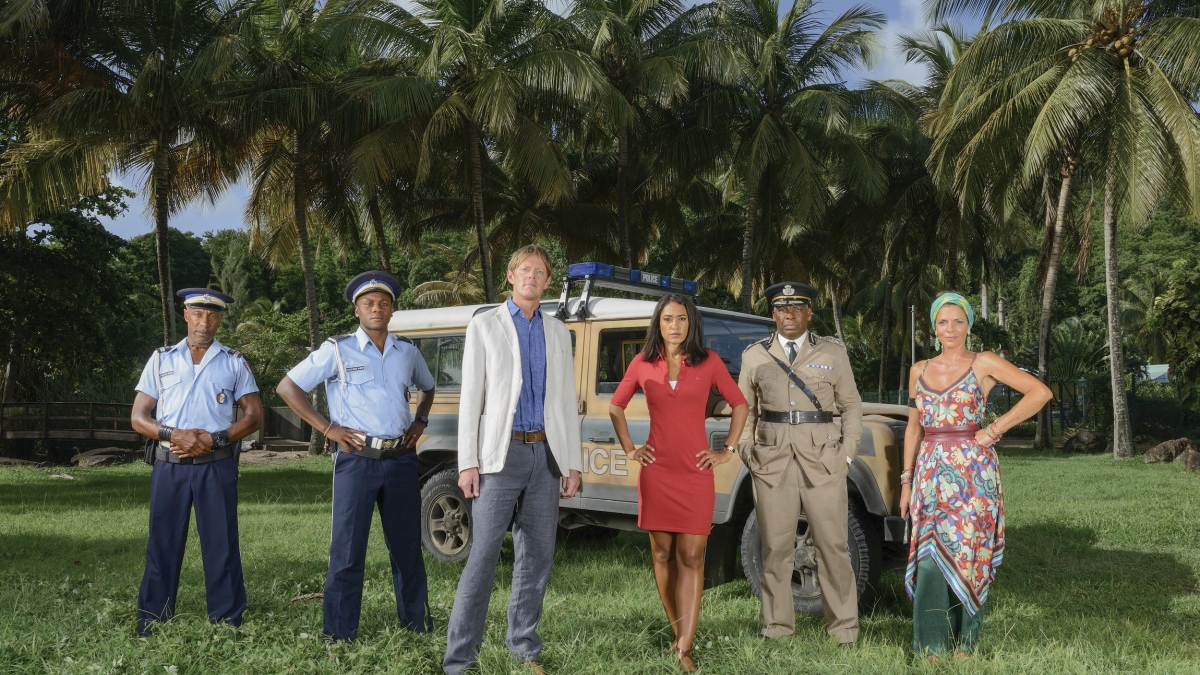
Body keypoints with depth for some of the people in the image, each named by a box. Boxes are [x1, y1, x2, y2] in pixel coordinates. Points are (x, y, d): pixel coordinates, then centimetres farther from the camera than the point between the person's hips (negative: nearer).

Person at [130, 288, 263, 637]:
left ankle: (227, 627, 6)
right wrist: (175, 435, -12)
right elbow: (138, 418, 7)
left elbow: (254, 416, 5)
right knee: (162, 546, 3)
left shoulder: (234, 363, 9)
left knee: (222, 546, 0)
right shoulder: (162, 359, 10)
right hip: (169, 465, 1)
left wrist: (215, 439, -10)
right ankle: (150, 630, 10)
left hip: (217, 466, -1)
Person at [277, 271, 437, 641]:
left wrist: (420, 422, 14)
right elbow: (288, 387, 0)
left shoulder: (407, 351, 11)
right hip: (356, 459, -4)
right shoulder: (338, 350, -1)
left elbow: (427, 388, 31)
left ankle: (417, 621, 21)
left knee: (407, 545, 10)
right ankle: (340, 633, 7)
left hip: (401, 459, 4)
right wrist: (327, 428, -5)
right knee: (347, 548, -1)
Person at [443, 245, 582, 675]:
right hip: (500, 455, -4)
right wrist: (467, 463, -9)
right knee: (483, 556, -7)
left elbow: (567, 400, 14)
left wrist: (573, 463, 8)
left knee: (537, 556, 7)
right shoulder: (484, 326, 3)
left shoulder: (557, 332, 14)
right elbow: (470, 398, -1)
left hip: (546, 455, 4)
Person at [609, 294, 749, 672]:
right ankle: (678, 633, 19)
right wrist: (629, 449, 8)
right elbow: (616, 406, 16)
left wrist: (727, 450, 4)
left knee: (691, 558, -5)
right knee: (662, 554, 7)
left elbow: (740, 405, 9)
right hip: (656, 473, 2)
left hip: (696, 474, -1)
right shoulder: (642, 364, 3)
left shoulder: (708, 362, 0)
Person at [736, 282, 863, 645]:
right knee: (775, 549, 3)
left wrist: (847, 454, 2)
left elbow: (851, 405, 10)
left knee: (832, 547, -1)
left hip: (823, 462, -1)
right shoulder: (755, 356, 10)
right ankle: (776, 628, 12)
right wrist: (748, 452, 5)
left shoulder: (833, 352, 7)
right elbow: (744, 410, 16)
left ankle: (844, 629, 7)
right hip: (771, 463, 1)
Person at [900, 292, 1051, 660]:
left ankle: (965, 643, 13)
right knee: (930, 557, 0)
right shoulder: (919, 370, 12)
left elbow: (1040, 392, -9)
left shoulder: (984, 364, -2)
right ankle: (932, 644, 8)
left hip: (972, 471, -4)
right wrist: (906, 481, 11)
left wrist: (995, 429, -12)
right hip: (930, 473, 4)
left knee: (967, 554, 0)